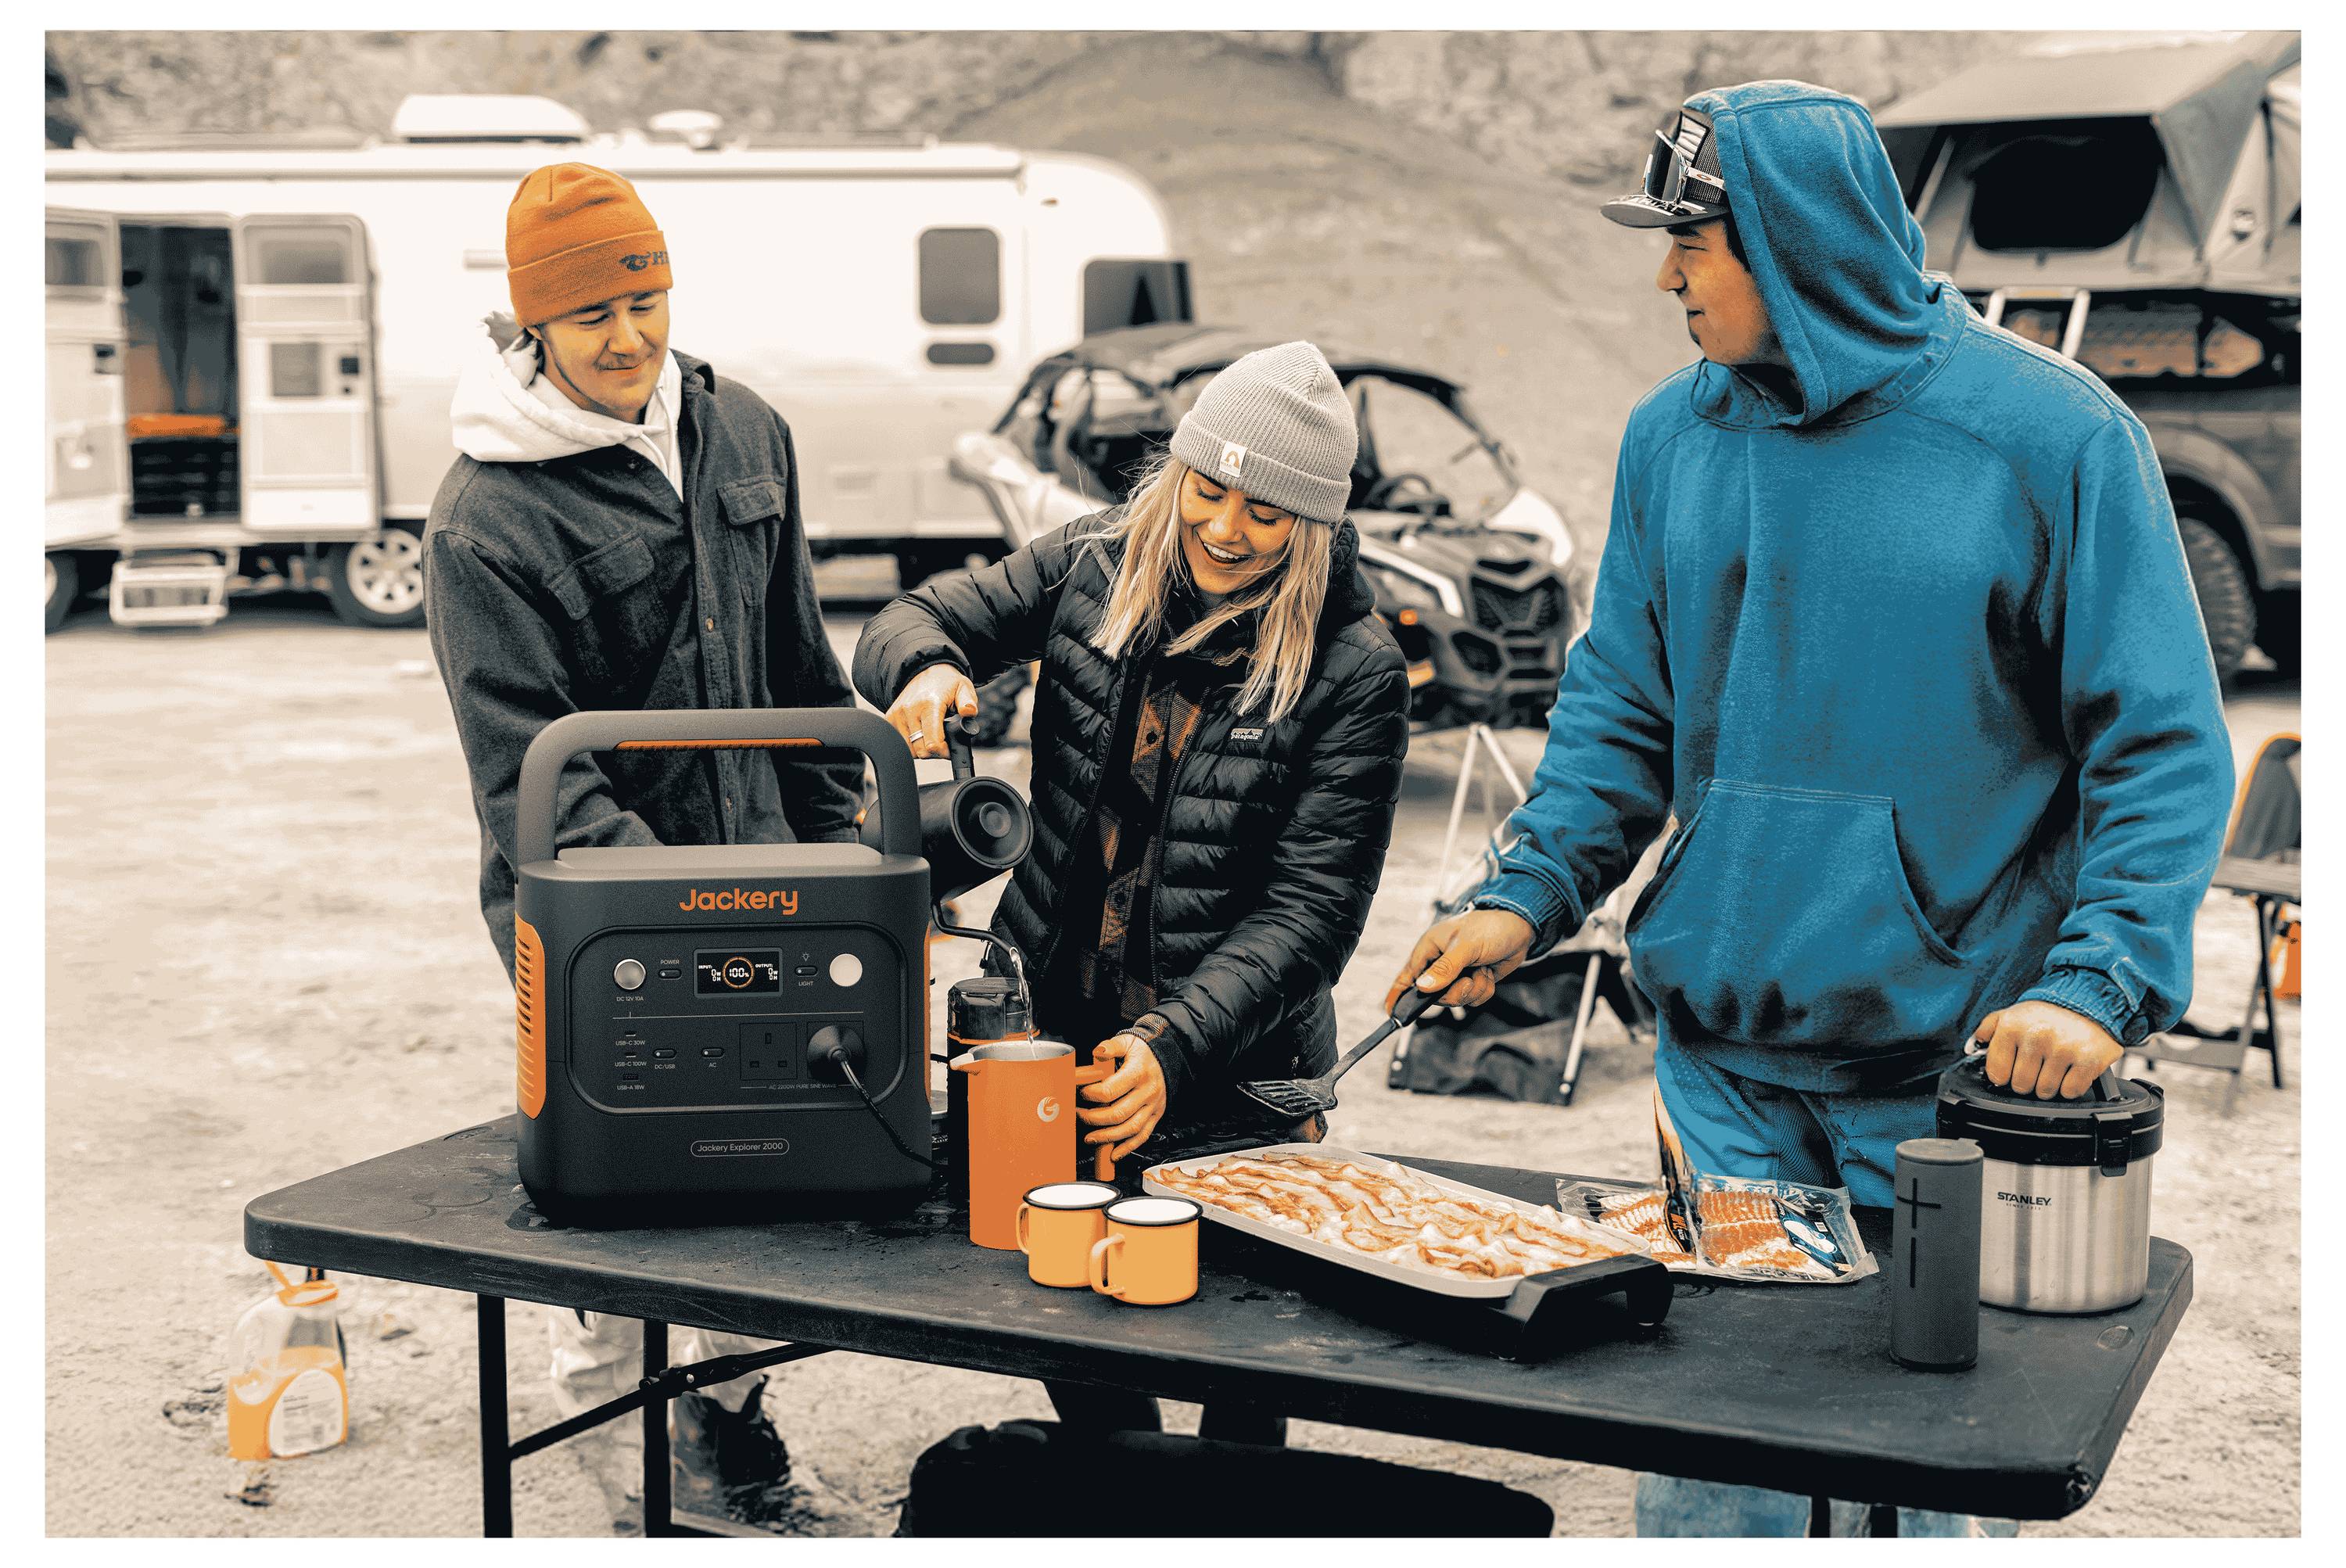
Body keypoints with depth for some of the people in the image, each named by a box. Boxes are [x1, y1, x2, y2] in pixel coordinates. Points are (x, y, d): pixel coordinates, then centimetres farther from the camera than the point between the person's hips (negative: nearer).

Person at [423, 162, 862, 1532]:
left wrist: (832, 838, 12)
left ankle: (728, 1393, 32)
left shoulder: (745, 433, 4)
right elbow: (531, 763, -18)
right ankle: (617, 1417, 24)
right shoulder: (486, 515, -14)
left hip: (756, 868, 5)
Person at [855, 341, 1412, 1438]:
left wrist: (1173, 1046, -30)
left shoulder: (1351, 666, -14)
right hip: (1047, 1036, 4)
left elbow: (1311, 908, -17)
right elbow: (913, 620, 6)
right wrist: (925, 666, -20)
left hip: (1234, 1082, -3)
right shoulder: (1093, 566, -2)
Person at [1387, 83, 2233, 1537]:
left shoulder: (2050, 435, -9)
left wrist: (2101, 984, -21)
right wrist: (1531, 897, -1)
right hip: (1722, 1055, 4)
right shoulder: (1675, 436, 5)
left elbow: (2166, 747, -9)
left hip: (1952, 1070, -4)